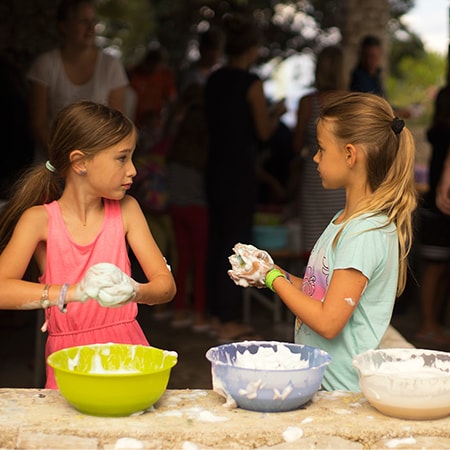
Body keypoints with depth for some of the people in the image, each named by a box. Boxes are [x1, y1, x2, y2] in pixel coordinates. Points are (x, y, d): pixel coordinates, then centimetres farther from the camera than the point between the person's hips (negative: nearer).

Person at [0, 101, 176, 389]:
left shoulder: (125, 210, 5)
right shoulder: (40, 219, -3)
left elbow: (166, 285, -1)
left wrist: (134, 292, -23)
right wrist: (74, 292, -30)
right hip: (68, 359, -2)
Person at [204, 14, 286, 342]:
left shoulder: (214, 81, 8)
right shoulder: (250, 83, -12)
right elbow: (264, 132, -9)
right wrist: (277, 113, 11)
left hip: (216, 167, 7)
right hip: (241, 170, -7)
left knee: (217, 240, 13)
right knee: (235, 242, -2)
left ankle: (218, 315, 22)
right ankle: (228, 323, 2)